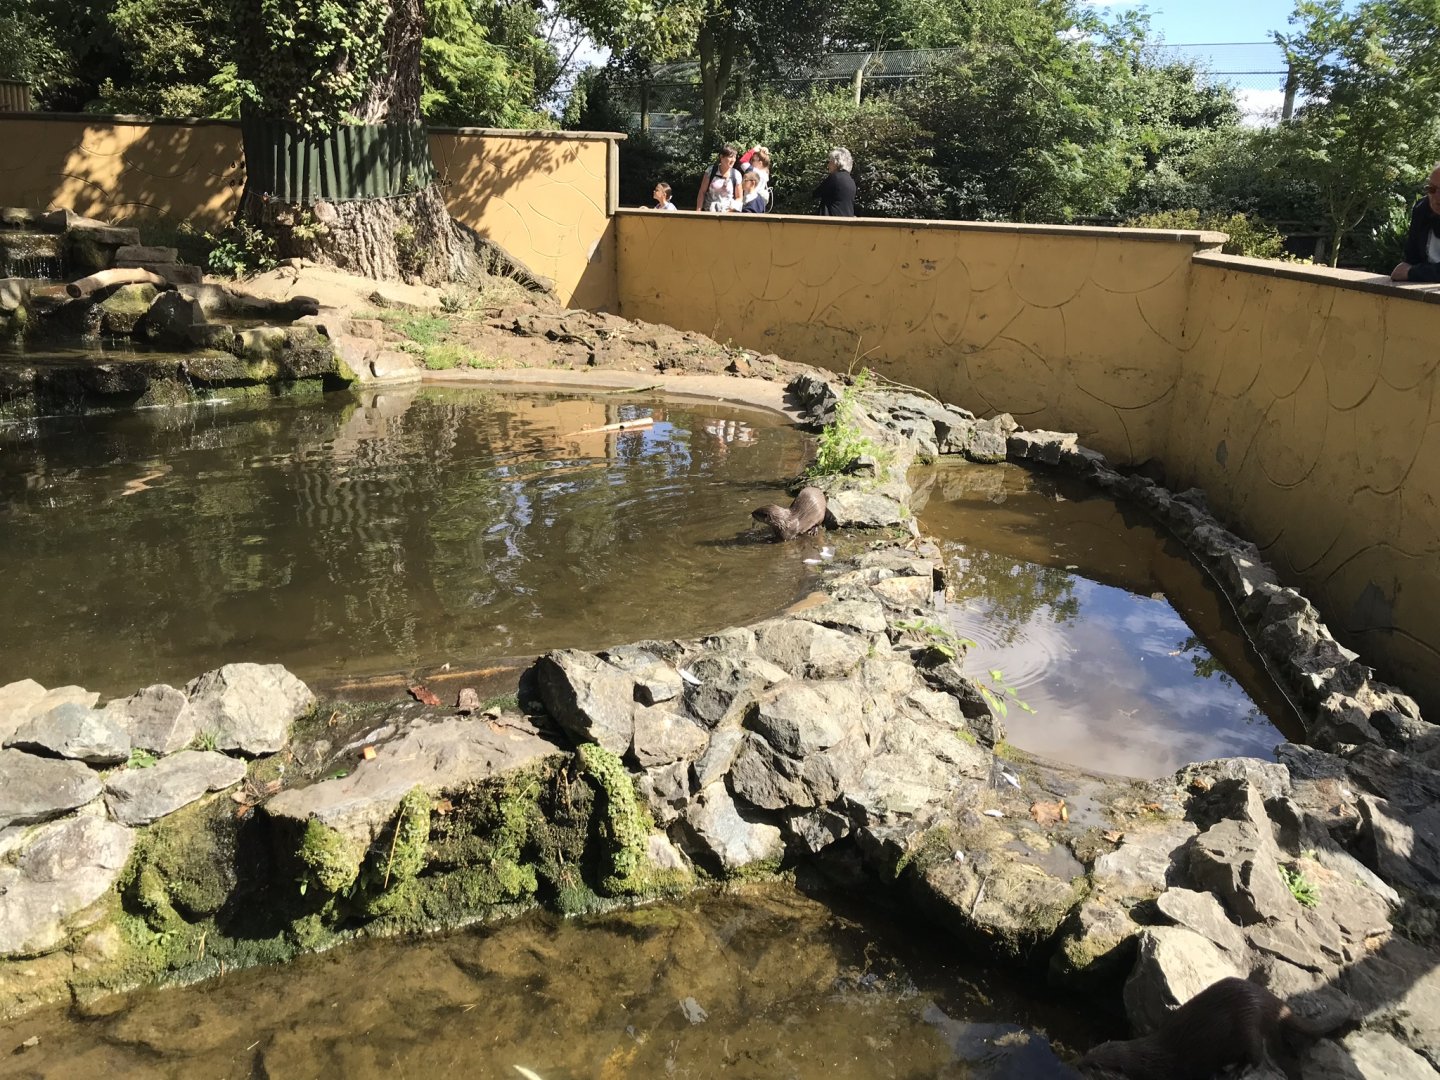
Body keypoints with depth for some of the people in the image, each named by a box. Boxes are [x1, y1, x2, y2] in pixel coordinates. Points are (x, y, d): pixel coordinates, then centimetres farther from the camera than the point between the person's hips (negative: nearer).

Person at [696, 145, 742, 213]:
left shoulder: (736, 175, 1)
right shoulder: (711, 171, 0)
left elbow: (738, 198, 8)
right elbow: (702, 192, 5)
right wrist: (698, 211, -1)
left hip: (726, 213, 0)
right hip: (708, 212, 0)